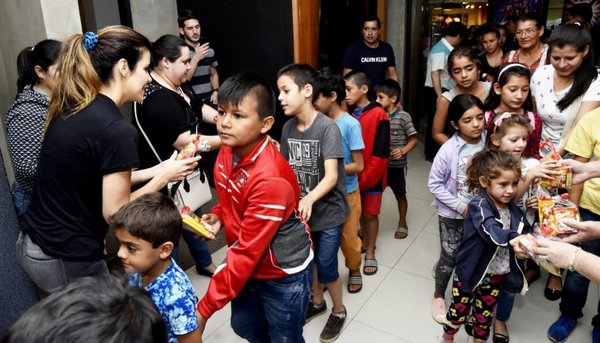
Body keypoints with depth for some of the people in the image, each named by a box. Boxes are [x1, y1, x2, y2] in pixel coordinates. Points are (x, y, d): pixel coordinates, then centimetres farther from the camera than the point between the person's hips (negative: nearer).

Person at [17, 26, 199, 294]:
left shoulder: (70, 109, 2)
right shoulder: (117, 130, -23)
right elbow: (115, 212, -18)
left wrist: (153, 171, 7)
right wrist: (163, 177, -8)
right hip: (65, 261, -8)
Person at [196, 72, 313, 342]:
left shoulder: (270, 179, -34)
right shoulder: (228, 150, -9)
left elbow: (246, 252, -29)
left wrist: (204, 308, -22)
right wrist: (218, 216, -9)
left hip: (284, 275, -7)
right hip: (250, 267, 8)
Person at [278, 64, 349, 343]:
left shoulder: (328, 128, -21)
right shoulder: (288, 128, -3)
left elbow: (331, 175, -28)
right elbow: (287, 170, 3)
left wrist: (309, 199, -43)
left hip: (328, 211, -5)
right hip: (301, 210, 5)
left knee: (326, 267, 5)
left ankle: (339, 310, 33)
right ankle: (317, 301, 45)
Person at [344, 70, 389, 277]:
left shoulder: (379, 116, -15)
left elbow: (380, 154, -16)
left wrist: (365, 178, -14)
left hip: (371, 177, -4)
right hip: (351, 176, 4)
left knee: (370, 214, 8)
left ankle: (370, 253, 23)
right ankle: (364, 242, 37)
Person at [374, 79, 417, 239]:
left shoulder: (403, 117, -14)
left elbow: (414, 140, -10)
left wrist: (403, 151, -25)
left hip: (397, 165, -3)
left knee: (400, 195, 15)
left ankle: (402, 223, 34)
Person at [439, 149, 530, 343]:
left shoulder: (514, 210, -2)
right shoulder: (479, 205, -24)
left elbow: (526, 232, 4)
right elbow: (490, 230, -41)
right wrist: (512, 239, -59)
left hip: (496, 274, 5)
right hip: (471, 271, -5)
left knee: (485, 313, 22)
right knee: (460, 310, 14)